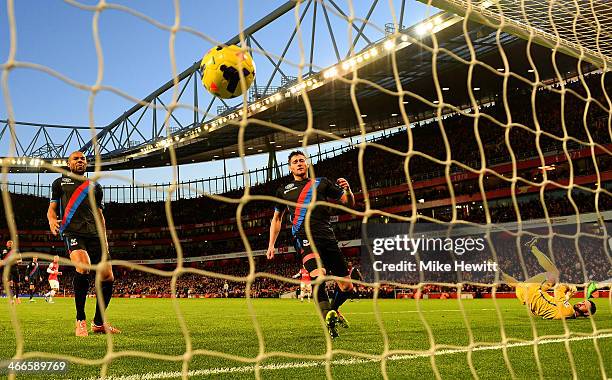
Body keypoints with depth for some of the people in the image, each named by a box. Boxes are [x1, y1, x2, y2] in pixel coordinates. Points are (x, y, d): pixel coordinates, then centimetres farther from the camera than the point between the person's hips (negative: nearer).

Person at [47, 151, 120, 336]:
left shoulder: (95, 186, 26)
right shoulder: (60, 182, 19)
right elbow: (51, 208, 13)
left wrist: (104, 238, 16)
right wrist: (52, 219, -11)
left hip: (94, 234, 4)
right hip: (72, 232, -4)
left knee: (108, 277, -7)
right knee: (83, 267, -31)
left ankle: (98, 323, 13)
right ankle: (80, 321, -16)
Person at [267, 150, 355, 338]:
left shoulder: (321, 183, 17)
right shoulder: (284, 191, 20)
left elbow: (349, 203, 15)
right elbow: (276, 219, 30)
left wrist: (347, 190, -7)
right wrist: (271, 245, 20)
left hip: (328, 237, 2)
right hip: (304, 237, -2)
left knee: (346, 287, 2)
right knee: (318, 275, -33)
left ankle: (333, 310, 33)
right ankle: (328, 318, -25)